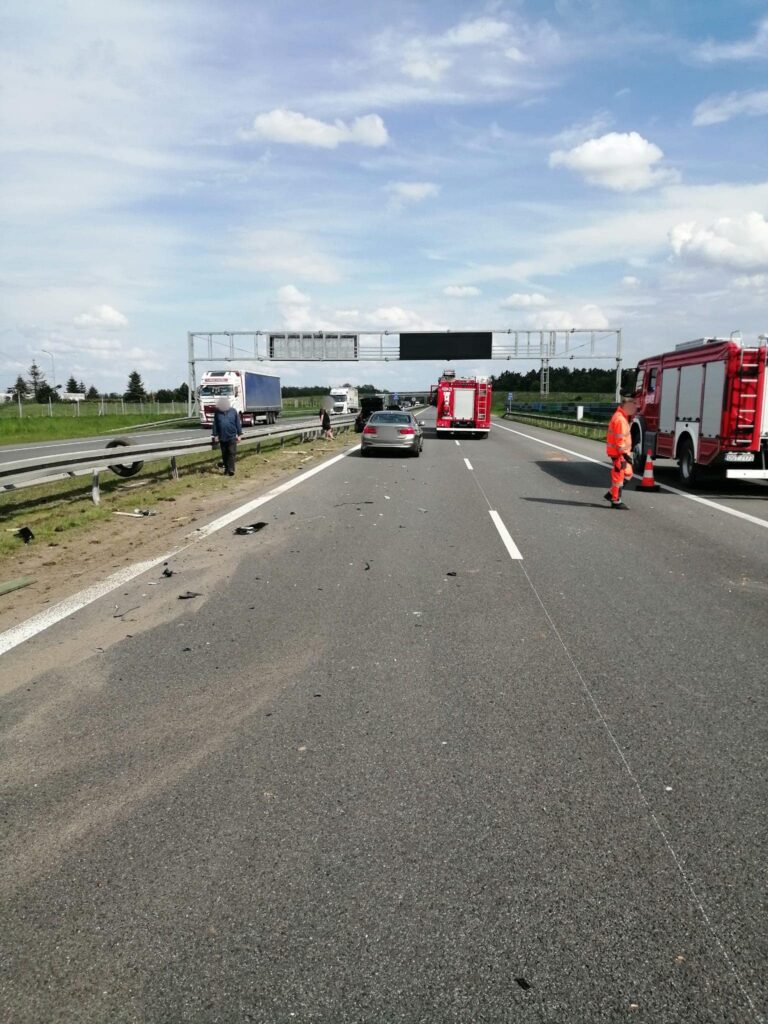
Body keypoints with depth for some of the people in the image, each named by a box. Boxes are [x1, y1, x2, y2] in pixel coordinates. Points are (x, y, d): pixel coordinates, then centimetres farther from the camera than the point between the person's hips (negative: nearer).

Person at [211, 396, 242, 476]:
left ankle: (231, 470, -9)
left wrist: (239, 434, 1)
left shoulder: (233, 411, 0)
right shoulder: (217, 412, 2)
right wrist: (215, 435, 2)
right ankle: (226, 468, 19)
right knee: (224, 454, 9)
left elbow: (238, 423, 2)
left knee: (231, 453, -7)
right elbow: (215, 424, 5)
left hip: (232, 437, -2)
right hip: (222, 437, 2)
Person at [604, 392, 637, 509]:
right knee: (618, 476, -3)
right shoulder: (619, 419, -20)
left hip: (622, 452, 10)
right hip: (618, 453, -10)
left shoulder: (623, 417, 14)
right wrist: (625, 454, -24)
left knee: (628, 474, 16)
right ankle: (615, 501, 5)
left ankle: (611, 494, 22)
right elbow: (619, 440, -24)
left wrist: (627, 452, 24)